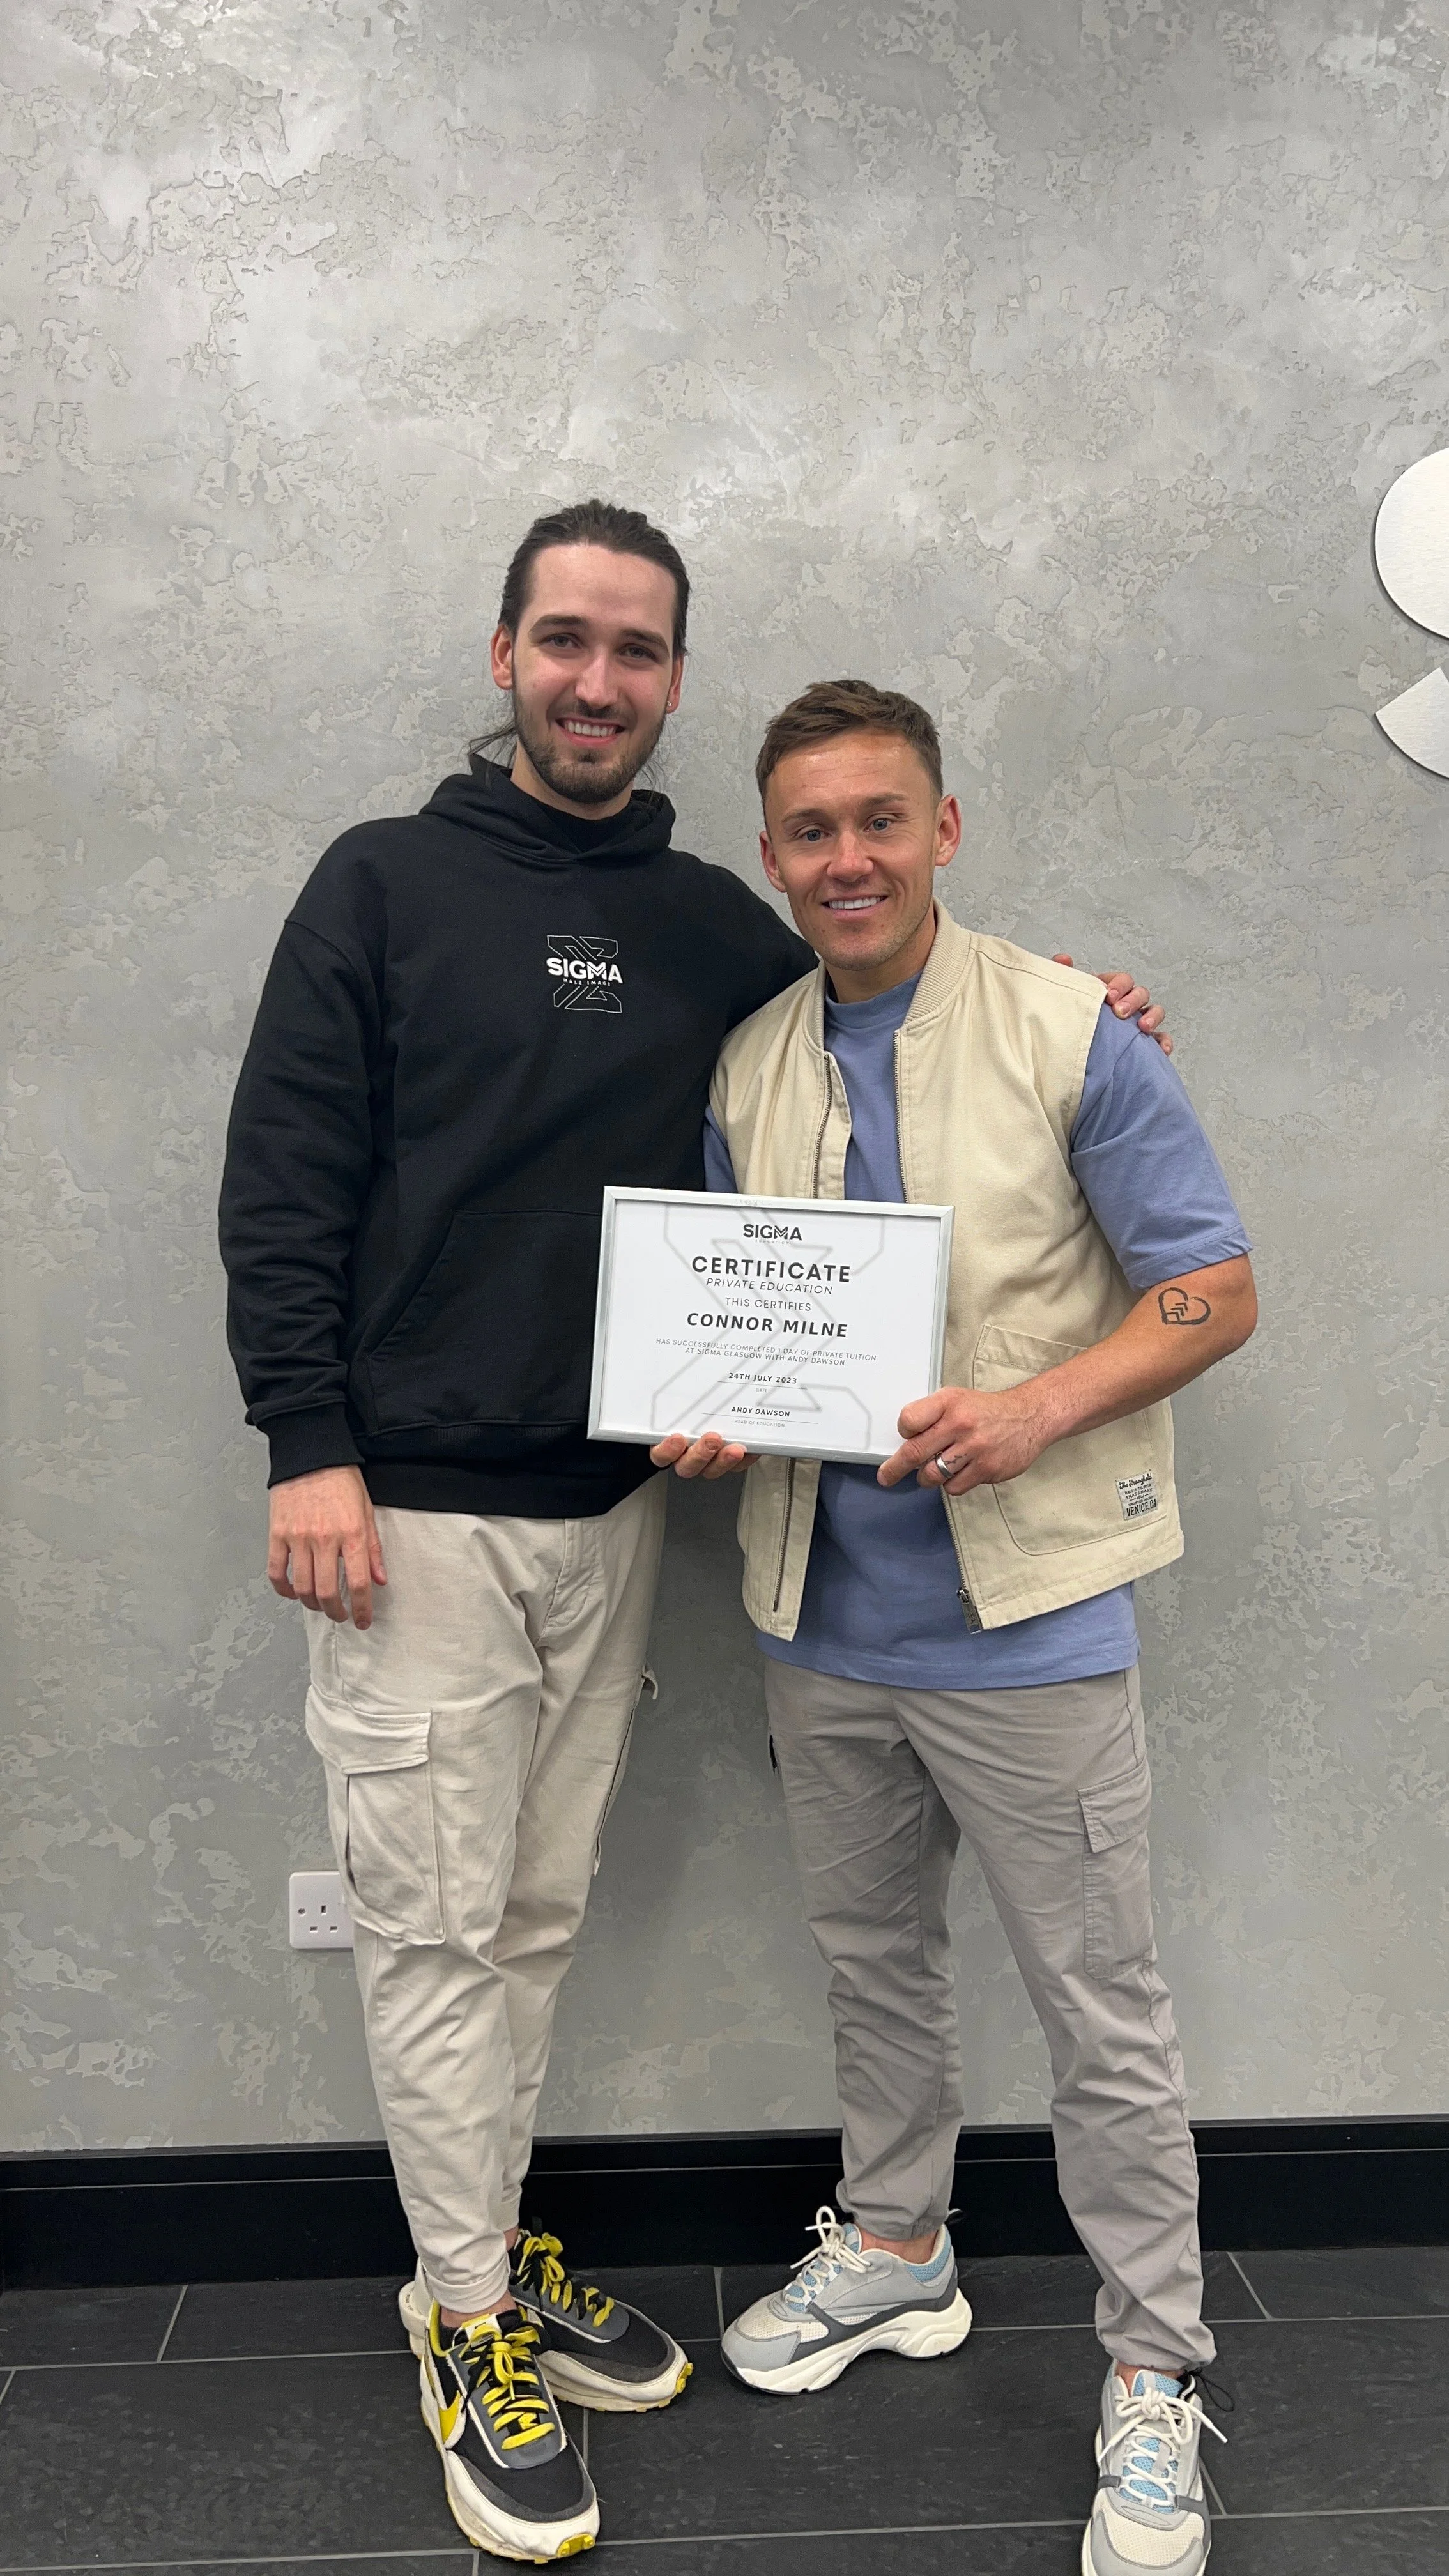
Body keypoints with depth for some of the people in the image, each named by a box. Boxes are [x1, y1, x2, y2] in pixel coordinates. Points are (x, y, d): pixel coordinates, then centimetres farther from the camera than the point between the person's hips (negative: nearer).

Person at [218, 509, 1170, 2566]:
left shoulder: (713, 926, 9)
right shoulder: (385, 885, -2)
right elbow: (282, 1181, -5)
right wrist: (309, 1444, -12)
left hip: (611, 1509, 4)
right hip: (414, 1512, -4)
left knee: (542, 1911, 15)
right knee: (438, 1926, 3)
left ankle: (493, 2248, 34)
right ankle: (469, 2322, 20)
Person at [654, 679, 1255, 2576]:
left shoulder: (1073, 1037, -9)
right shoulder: (747, 1070, 6)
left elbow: (1216, 1293, -8)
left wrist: (1037, 1409, -23)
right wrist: (709, 1415, -6)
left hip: (1024, 1616, -5)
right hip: (824, 1616, 5)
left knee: (1103, 2011, 6)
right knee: (874, 1961, 21)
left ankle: (1156, 2374, 25)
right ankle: (895, 2253, 44)